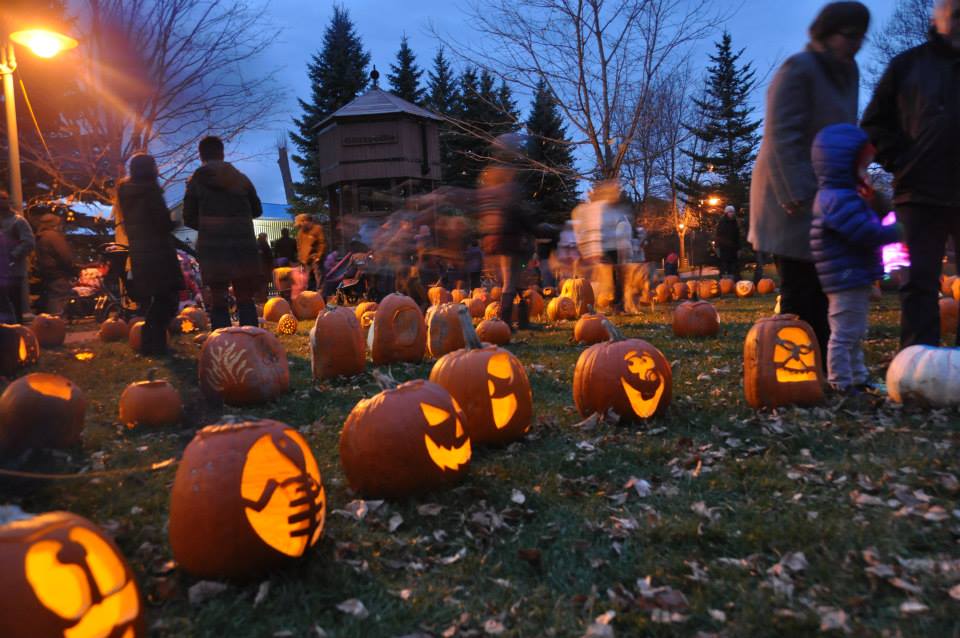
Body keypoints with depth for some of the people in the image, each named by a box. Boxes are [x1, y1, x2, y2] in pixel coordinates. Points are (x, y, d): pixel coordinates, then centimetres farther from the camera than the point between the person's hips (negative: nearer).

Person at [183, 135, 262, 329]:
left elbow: (189, 219, 6)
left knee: (218, 301, 3)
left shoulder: (196, 180, 5)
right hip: (244, 246, 2)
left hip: (213, 248, -2)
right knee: (245, 299, 10)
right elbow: (257, 210, 19)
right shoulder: (241, 178, 10)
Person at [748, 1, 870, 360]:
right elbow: (783, 137, -16)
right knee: (799, 293, -7)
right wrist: (797, 195, -21)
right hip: (795, 199, -8)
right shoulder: (798, 70, -10)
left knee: (821, 291, 8)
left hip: (827, 197, 8)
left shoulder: (847, 71, 16)